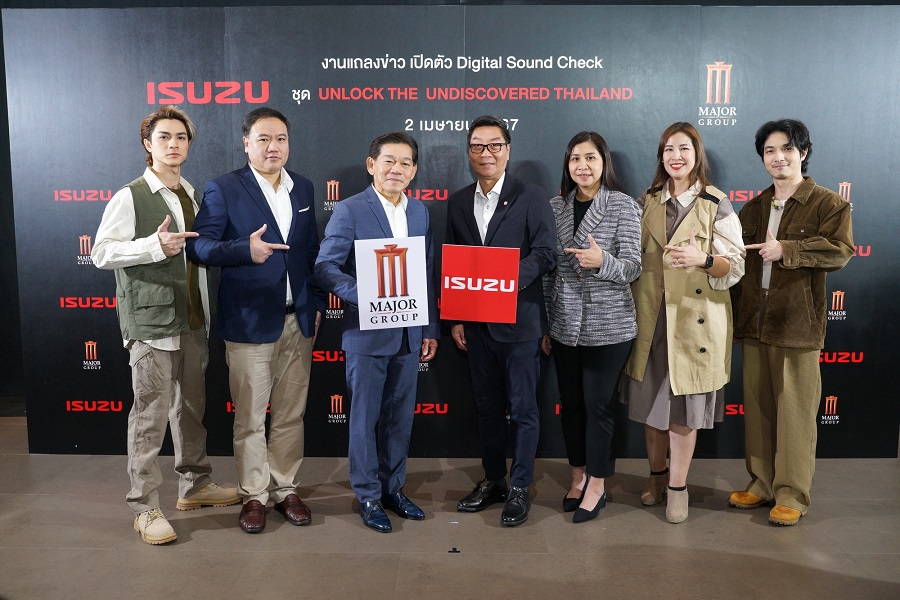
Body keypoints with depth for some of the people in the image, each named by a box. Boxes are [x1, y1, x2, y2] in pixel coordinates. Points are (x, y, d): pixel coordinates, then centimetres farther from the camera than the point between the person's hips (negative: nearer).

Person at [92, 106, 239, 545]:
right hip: (151, 322, -6)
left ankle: (195, 485, 30)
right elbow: (101, 253, -10)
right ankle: (145, 508, 9)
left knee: (191, 407, 15)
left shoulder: (192, 197, 14)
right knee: (150, 416, -2)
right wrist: (154, 246, -22)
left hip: (192, 321, 7)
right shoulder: (130, 197, -6)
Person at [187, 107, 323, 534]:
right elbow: (198, 246, -10)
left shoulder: (303, 188, 10)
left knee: (291, 414, 12)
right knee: (249, 417, 6)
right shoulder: (223, 189, -5)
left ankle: (285, 489, 27)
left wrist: (317, 302, 10)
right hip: (249, 322, -4)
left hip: (298, 321, 4)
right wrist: (245, 249, -26)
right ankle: (253, 495, 22)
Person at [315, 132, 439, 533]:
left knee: (400, 417, 14)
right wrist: (364, 298, -26)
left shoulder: (420, 212, 9)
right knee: (365, 417, 7)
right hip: (367, 334, -5)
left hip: (409, 334, 5)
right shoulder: (349, 210, -8)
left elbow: (427, 275, 12)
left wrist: (430, 330, 10)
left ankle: (393, 488, 30)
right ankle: (368, 496, 22)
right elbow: (325, 266, -12)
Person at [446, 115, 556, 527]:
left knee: (523, 409, 4)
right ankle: (492, 481, 29)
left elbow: (545, 255, -10)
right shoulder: (458, 203, 9)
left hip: (519, 320, -4)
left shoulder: (532, 198, -4)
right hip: (476, 323, 5)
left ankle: (519, 489, 17)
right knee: (487, 407, 15)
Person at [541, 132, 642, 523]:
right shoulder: (555, 206, 6)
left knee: (598, 404, 4)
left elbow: (633, 268, -10)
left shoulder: (623, 206, -6)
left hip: (608, 326, -4)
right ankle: (578, 476, 30)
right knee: (570, 402, 12)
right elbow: (547, 267, 10)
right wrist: (543, 323, 11)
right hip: (564, 325, 4)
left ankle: (596, 485, 20)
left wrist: (601, 262, -31)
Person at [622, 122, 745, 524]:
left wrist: (702, 259, -24)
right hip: (650, 316, 3)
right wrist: (631, 309, 6)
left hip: (696, 318, -3)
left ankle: (677, 487, 15)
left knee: (683, 404, 2)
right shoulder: (646, 203, 9)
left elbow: (735, 266, -4)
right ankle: (656, 476, 27)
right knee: (650, 399, 10)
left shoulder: (717, 205, -1)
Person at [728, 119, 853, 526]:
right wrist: (735, 316, 6)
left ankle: (792, 495, 11)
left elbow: (840, 250, -15)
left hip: (798, 324, -5)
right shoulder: (753, 208, 15)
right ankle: (762, 484, 24)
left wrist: (786, 249, -23)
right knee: (757, 408, 11)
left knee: (795, 412, -1)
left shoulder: (828, 204, 0)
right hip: (754, 323, 5)